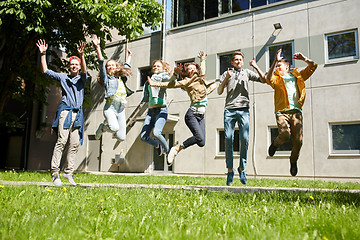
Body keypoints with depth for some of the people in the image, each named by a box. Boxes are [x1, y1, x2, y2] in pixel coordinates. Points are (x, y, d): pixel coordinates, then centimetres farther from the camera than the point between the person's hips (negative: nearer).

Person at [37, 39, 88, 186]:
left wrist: (81, 55, -21)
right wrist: (43, 54, 3)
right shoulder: (63, 77, 17)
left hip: (78, 113, 2)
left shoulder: (82, 79, 17)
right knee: (62, 141, -15)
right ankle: (55, 172, -15)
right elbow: (45, 71, 12)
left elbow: (84, 71, -5)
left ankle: (68, 172, 4)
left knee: (75, 144, -2)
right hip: (65, 111, -2)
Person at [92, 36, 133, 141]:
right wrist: (97, 47, -7)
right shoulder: (106, 78, 9)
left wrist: (129, 56, 48)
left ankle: (108, 123, 27)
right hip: (110, 108, -5)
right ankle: (103, 127, 4)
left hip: (121, 110, 5)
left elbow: (126, 67, 38)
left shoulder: (121, 78, 21)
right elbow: (101, 63, 0)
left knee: (121, 137, -1)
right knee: (115, 128, -32)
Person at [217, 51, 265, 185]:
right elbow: (219, 92, 9)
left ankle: (242, 168, 3)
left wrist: (256, 67, 1)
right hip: (229, 109, 0)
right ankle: (230, 169, 0)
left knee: (244, 139, -10)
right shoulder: (226, 74, 19)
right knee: (228, 139, -9)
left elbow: (263, 80, 11)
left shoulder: (247, 73, 20)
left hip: (243, 109, 0)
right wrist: (226, 78, -4)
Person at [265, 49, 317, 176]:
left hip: (296, 112, 2)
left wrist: (304, 59, 5)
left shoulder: (298, 75, 22)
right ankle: (275, 144, 11)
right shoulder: (276, 78, 15)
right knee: (285, 134, -26)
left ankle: (293, 161, 25)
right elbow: (268, 79, -9)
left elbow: (313, 66, 23)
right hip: (282, 112, -2)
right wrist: (275, 61, -13)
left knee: (298, 141, -4)